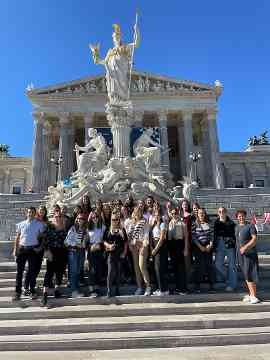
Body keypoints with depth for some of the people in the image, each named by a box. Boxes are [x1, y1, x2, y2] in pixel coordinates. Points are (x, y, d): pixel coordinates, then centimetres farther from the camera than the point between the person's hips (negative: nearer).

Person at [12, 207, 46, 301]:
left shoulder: (39, 224, 0)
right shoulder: (21, 224, 5)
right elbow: (17, 237, 10)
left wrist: (40, 247, -5)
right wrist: (15, 249, 5)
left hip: (33, 249, -1)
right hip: (22, 248, 2)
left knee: (32, 271, 6)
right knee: (19, 271, 3)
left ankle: (32, 291, 19)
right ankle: (18, 292, 13)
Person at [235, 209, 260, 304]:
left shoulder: (250, 226, -6)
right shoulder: (236, 227, 13)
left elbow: (254, 239, -15)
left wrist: (245, 247, -22)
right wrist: (238, 250, 12)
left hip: (250, 253, -6)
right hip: (240, 254, 6)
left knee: (249, 274, -8)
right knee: (245, 275, 9)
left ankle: (254, 296, 0)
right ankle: (251, 294, 18)